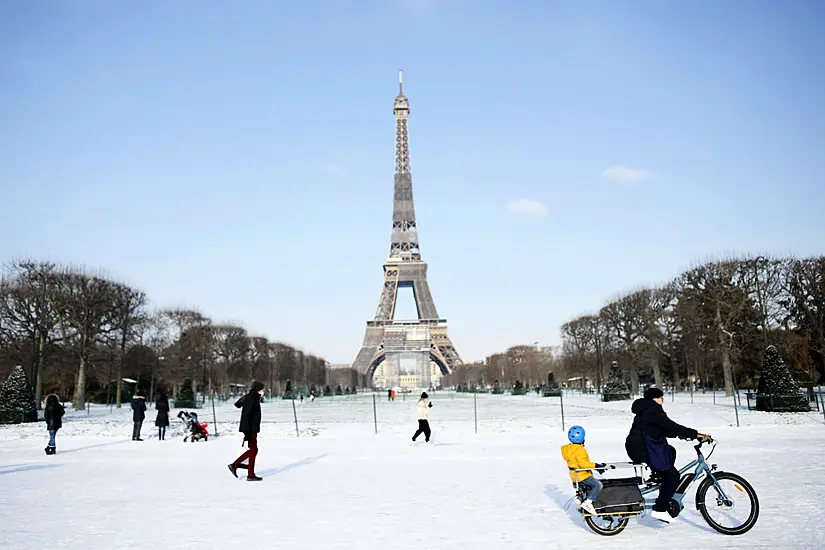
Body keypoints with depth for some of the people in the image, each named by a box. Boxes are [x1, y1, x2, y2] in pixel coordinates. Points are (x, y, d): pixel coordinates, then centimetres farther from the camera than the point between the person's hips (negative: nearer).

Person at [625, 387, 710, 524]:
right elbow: (671, 426, -21)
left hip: (637, 448, 10)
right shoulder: (652, 411, -14)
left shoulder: (645, 411, 19)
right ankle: (659, 510, -4)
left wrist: (681, 434, 12)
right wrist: (695, 434, -19)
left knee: (671, 451, 26)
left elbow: (665, 429, 22)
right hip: (644, 451, -10)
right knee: (673, 476, -3)